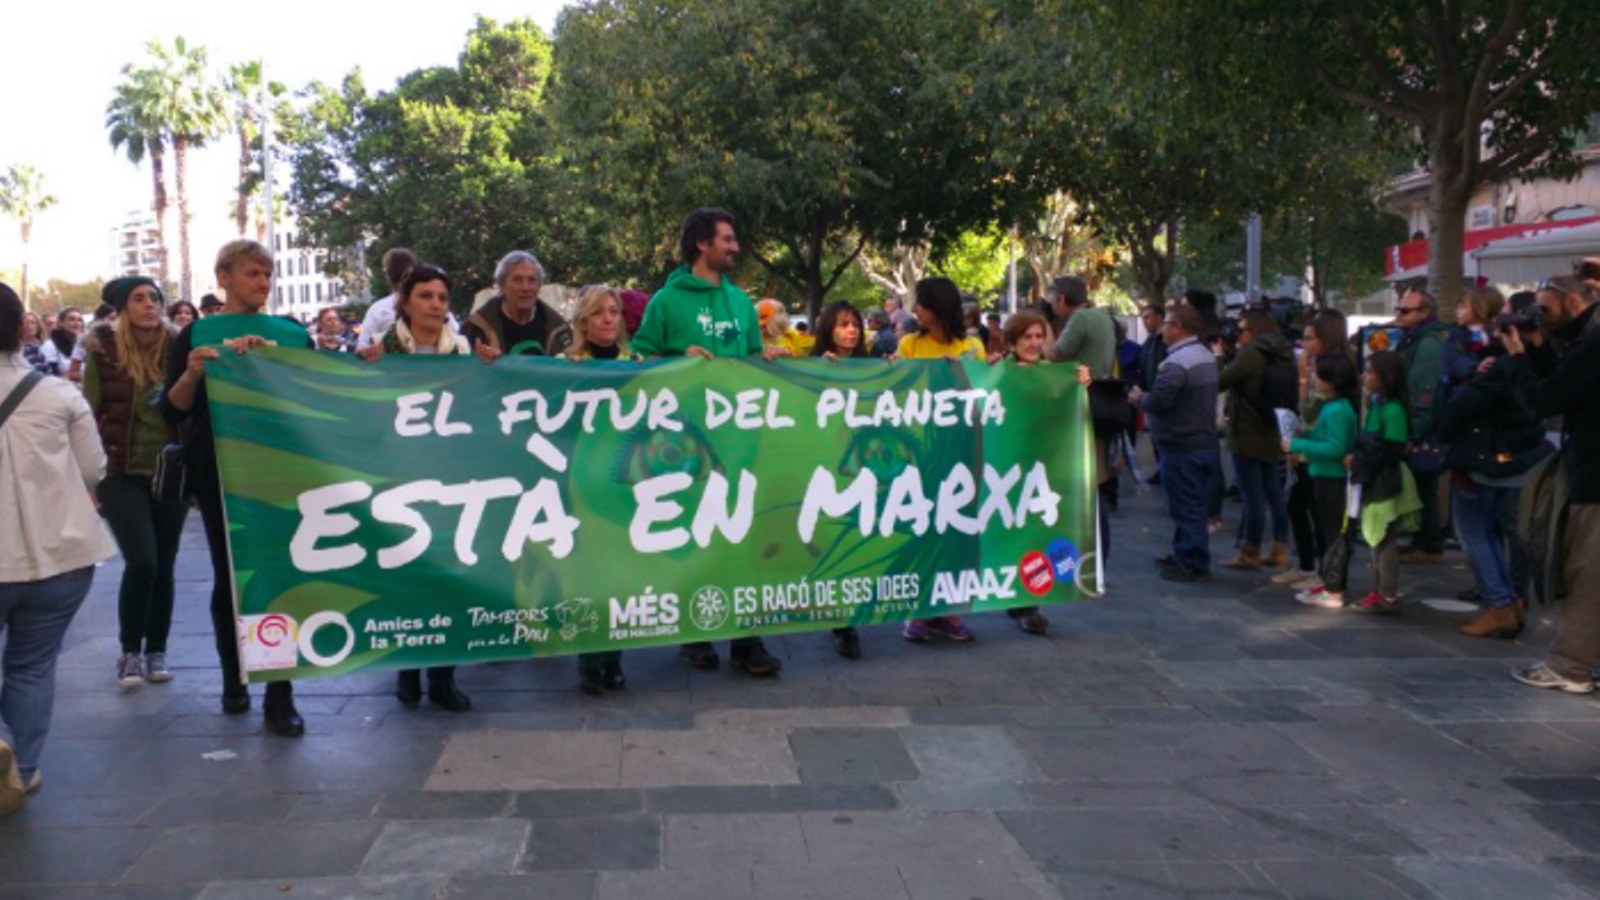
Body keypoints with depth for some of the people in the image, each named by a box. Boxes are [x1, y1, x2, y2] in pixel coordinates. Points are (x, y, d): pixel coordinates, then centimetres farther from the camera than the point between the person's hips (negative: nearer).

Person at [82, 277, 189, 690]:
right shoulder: (104, 352, -5)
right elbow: (87, 415, -1)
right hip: (121, 474, -2)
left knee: (164, 565, 8)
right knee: (141, 561, -12)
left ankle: (156, 650, 23)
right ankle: (130, 652, 7)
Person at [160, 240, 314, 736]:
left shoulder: (292, 332, 6)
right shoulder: (197, 333, 2)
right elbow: (172, 411, -2)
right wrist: (192, 374, -21)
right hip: (220, 472, -1)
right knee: (229, 575, 9)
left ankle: (280, 696, 3)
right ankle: (233, 679, 26)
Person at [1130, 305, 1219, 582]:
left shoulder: (1177, 362, -21)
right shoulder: (1207, 355, 13)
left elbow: (1157, 401, -27)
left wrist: (1139, 397, -5)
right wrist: (1147, 397, 11)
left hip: (1182, 447, -10)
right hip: (1204, 442, 10)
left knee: (1186, 507, -2)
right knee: (1193, 505, 16)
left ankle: (1193, 564, 4)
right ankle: (1183, 556, 26)